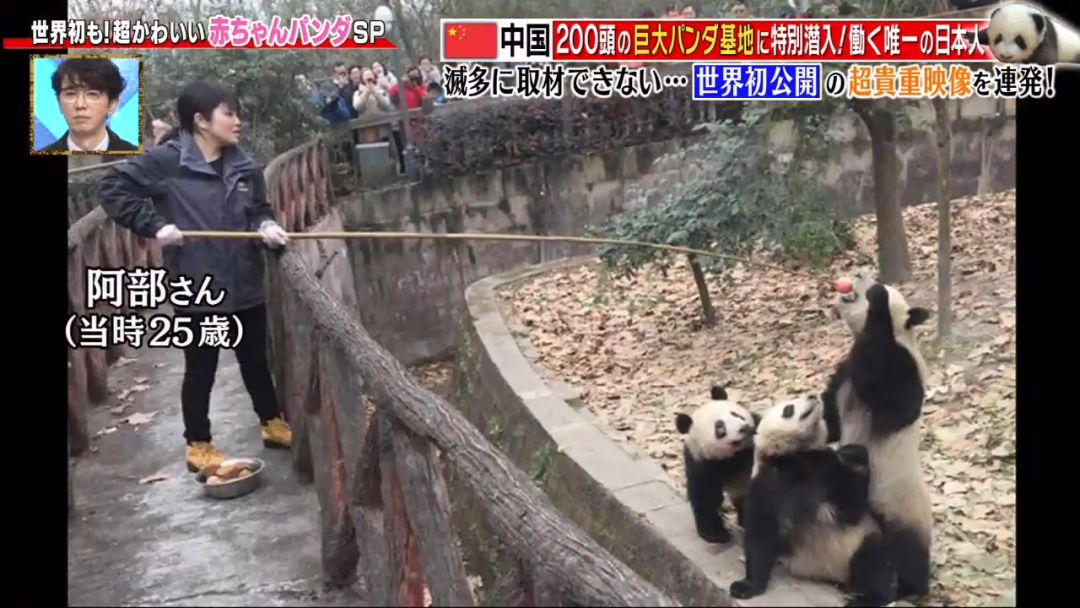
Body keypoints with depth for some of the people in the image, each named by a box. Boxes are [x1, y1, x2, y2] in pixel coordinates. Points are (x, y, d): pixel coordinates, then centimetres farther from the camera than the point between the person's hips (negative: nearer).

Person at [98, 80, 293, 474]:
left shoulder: (243, 166, 3)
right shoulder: (165, 160, -11)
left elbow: (260, 209, 13)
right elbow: (113, 189, -7)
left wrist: (267, 226, -10)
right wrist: (154, 225, -15)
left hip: (245, 285, 5)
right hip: (197, 288, -4)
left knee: (255, 360, 19)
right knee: (201, 370, 9)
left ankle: (272, 423, 36)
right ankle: (198, 445, 25)